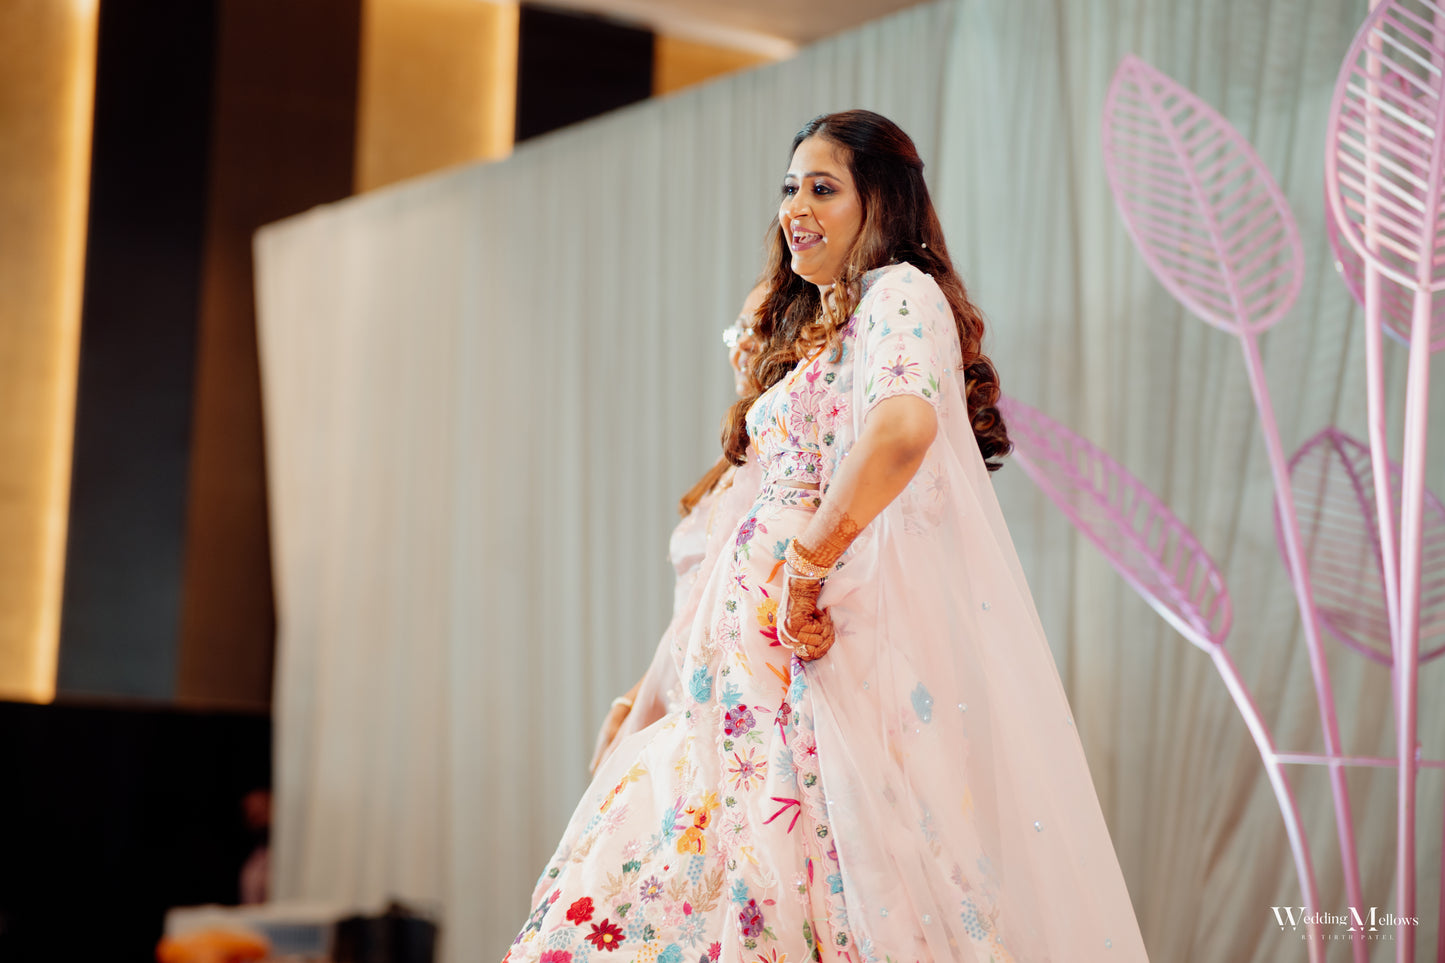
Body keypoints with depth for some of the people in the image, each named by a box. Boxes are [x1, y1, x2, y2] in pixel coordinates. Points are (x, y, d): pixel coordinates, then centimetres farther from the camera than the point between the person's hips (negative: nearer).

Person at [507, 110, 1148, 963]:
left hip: (846, 641, -9)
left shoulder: (902, 294, -5)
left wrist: (806, 568, -20)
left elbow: (904, 423, -27)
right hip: (763, 649, 9)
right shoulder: (812, 333, 24)